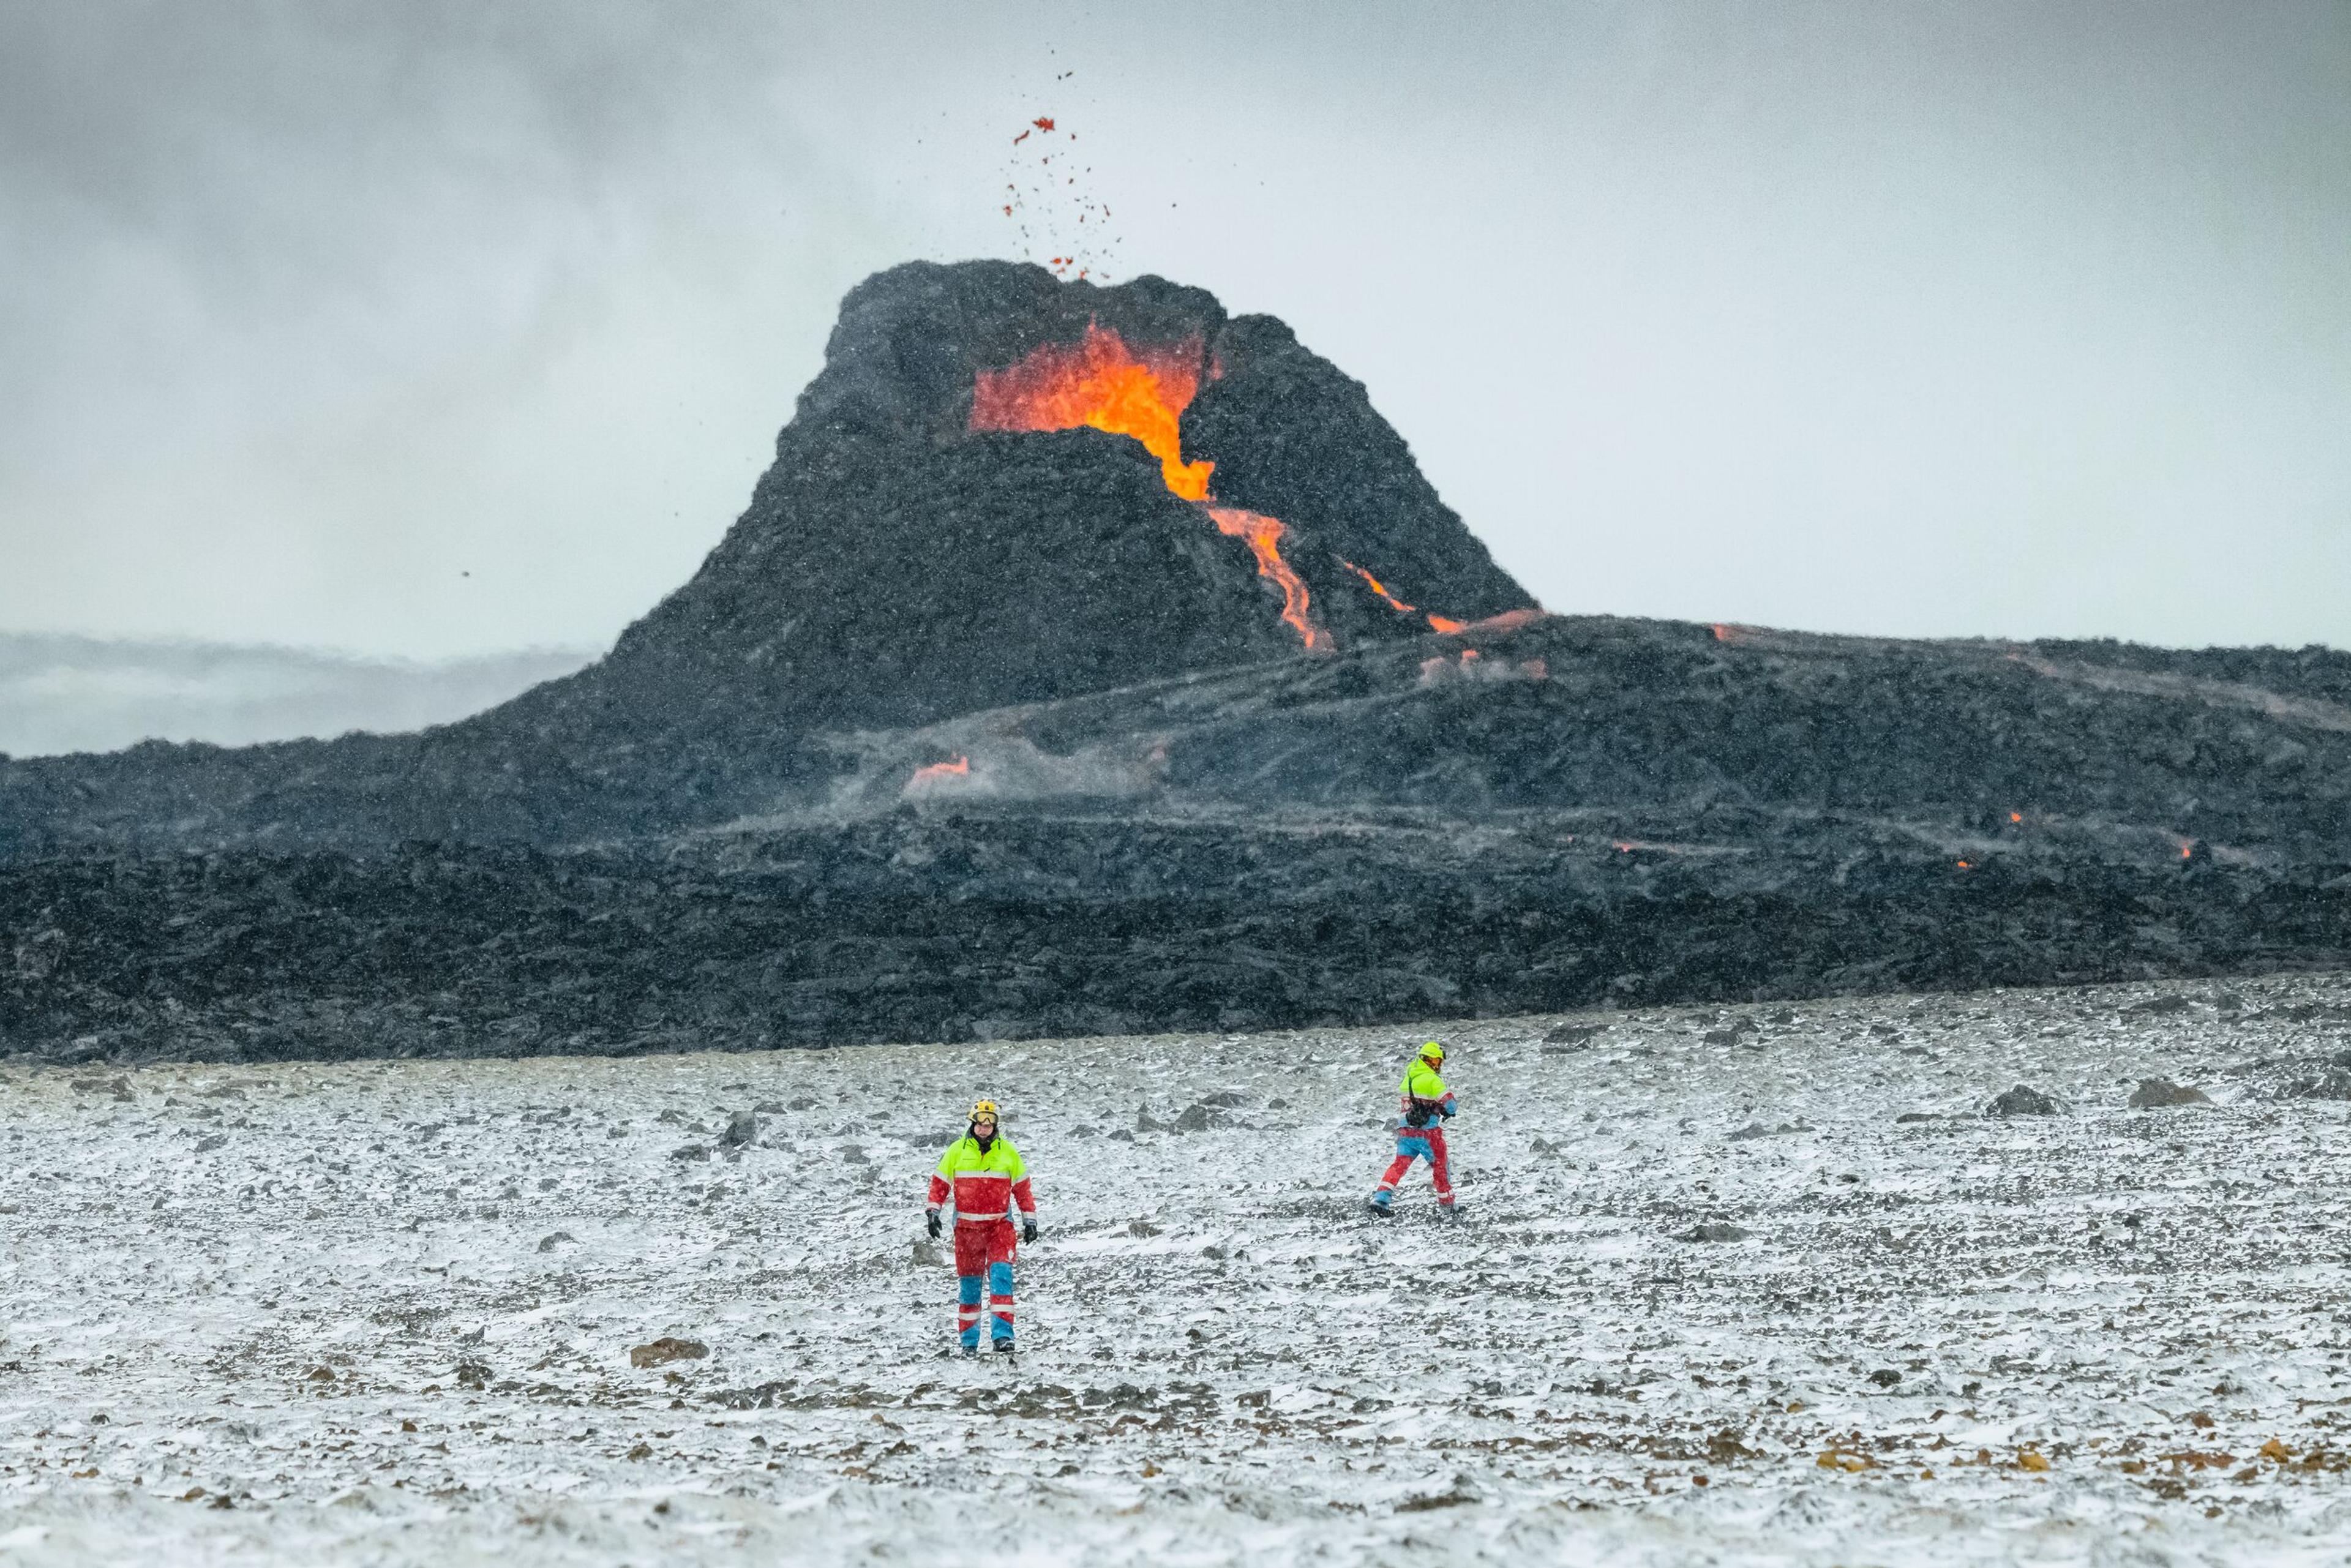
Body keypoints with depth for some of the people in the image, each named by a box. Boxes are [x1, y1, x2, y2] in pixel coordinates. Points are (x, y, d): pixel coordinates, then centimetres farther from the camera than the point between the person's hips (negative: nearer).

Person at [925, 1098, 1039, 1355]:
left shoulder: (1007, 1152, 3)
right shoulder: (957, 1151, 1)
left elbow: (1022, 1188, 11)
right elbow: (940, 1183, 7)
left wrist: (1029, 1219, 8)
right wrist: (933, 1213, -3)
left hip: (1000, 1225, 0)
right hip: (966, 1227, 0)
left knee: (1001, 1274, -16)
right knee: (968, 1283, 5)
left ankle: (1002, 1334, -18)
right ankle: (969, 1341, 14)